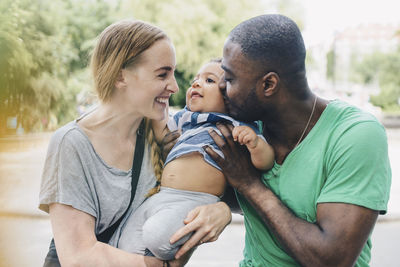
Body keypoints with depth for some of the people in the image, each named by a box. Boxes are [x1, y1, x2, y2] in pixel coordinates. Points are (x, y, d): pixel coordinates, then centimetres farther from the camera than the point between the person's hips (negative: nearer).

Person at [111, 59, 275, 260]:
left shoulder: (240, 128, 1)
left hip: (196, 201, -6)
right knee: (126, 246, -3)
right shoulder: (185, 117, 20)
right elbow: (162, 134, 34)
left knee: (156, 233, -29)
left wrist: (255, 143, -27)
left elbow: (264, 163, -6)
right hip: (160, 197, 6)